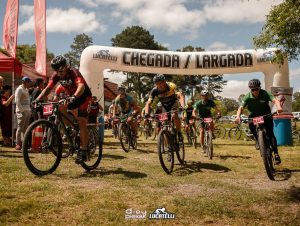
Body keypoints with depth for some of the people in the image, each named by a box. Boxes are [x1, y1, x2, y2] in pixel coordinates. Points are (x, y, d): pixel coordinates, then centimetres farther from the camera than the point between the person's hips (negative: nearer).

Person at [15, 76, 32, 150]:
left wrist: (29, 110, 12)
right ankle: (18, 144, -3)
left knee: (25, 128, 7)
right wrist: (22, 110, -17)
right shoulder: (19, 89, -6)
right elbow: (17, 101, -13)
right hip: (21, 111, -8)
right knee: (20, 128, -6)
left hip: (27, 111, 8)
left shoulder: (26, 90, 20)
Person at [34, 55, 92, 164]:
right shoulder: (56, 75, -10)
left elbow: (81, 86, -45)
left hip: (84, 96, -7)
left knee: (81, 122, -17)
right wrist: (38, 99, -31)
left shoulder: (74, 72, -28)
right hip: (72, 97, 7)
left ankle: (83, 151, -13)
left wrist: (74, 96, -64)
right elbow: (48, 88, -15)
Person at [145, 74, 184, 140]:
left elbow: (180, 96, -43)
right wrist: (146, 114, -44)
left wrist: (183, 106, -60)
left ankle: (179, 133, -13)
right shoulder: (154, 91, -25)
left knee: (174, 116, -32)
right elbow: (148, 103, -26)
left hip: (174, 103, -3)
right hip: (165, 106, 3)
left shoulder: (171, 86, -32)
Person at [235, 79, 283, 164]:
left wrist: (279, 107, -56)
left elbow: (275, 100, -33)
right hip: (254, 115, 1)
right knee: (250, 121, -33)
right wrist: (238, 116, -45)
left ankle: (276, 154, -9)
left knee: (270, 134, -15)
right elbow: (241, 107, -24)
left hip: (266, 115, -1)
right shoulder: (248, 97, -18)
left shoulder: (265, 93, -20)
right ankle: (257, 139, -10)